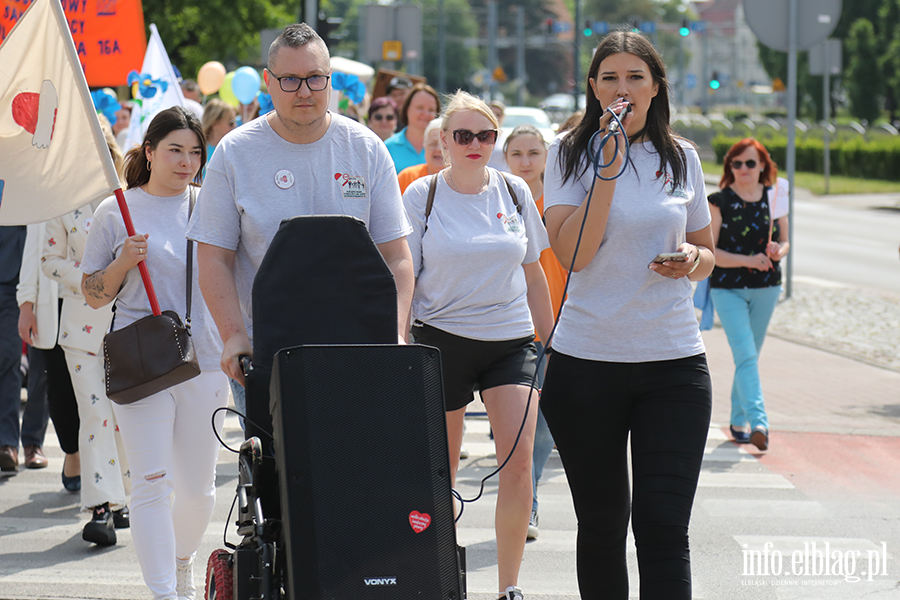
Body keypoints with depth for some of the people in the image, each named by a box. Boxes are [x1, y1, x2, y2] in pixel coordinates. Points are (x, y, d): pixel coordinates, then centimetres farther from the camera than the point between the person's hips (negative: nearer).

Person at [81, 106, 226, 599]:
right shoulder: (117, 212, 1)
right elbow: (93, 295, 4)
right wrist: (123, 264, -13)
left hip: (204, 360, 3)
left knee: (198, 486, 11)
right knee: (151, 485, -10)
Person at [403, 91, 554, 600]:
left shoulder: (515, 192, 7)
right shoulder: (421, 196, -1)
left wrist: (552, 340, 16)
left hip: (511, 338, 2)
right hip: (443, 337, -1)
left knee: (519, 462, -12)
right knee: (441, 473, 5)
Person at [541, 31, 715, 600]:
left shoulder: (681, 157, 8)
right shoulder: (569, 153, 1)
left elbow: (706, 253, 19)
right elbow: (573, 254, -13)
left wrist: (692, 259, -5)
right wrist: (610, 165, -17)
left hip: (673, 361, 1)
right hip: (587, 360, -1)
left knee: (664, 526, -8)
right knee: (602, 522, 8)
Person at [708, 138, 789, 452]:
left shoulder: (773, 197, 4)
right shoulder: (719, 201, -7)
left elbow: (785, 241, 11)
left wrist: (778, 251, -13)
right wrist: (747, 260, -22)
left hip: (766, 288, 4)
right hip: (728, 288, -4)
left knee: (750, 356, 14)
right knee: (745, 355, -16)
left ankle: (739, 420, 27)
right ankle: (758, 423, -26)